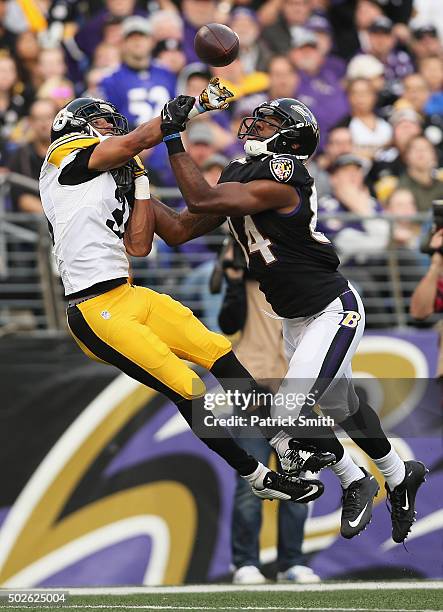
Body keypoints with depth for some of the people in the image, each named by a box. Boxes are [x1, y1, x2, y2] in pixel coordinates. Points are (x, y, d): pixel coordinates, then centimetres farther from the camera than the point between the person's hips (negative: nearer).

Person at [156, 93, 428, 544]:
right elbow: (179, 232, 3)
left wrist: (173, 139, -27)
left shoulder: (282, 181, -25)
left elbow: (203, 202, -32)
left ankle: (355, 484, 10)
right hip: (295, 319, 9)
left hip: (332, 312, -9)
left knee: (287, 415, -13)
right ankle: (400, 476, 41)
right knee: (341, 406, 20)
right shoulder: (237, 178, 3)